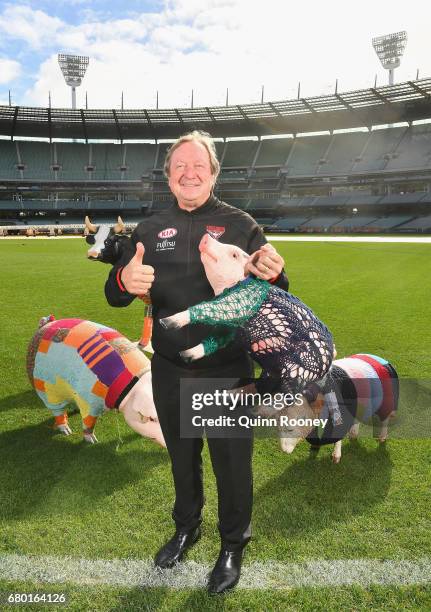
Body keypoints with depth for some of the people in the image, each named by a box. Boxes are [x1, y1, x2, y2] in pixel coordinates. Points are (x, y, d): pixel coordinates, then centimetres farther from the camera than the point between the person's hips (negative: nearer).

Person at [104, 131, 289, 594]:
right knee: (181, 456, 22)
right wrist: (126, 281, -26)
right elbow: (113, 296, -1)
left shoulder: (240, 225, -5)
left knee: (232, 461, 12)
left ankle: (233, 546, 38)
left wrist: (272, 276, -32)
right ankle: (187, 527, 49)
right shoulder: (150, 230, 3)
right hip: (169, 372, 3)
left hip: (228, 372, -3)